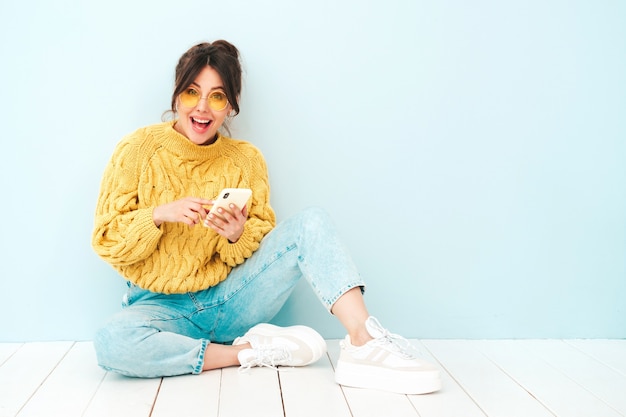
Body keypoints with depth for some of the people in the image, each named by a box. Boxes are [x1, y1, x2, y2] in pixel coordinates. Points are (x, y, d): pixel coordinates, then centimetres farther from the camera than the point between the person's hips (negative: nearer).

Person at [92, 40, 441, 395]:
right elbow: (107, 243, -4)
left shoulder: (247, 160, 0)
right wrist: (159, 214, -22)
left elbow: (260, 246, 4)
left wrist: (237, 236, -19)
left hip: (230, 300, 2)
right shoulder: (138, 149, -5)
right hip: (164, 307, -1)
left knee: (312, 223, -16)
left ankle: (364, 343, -30)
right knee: (112, 342, -35)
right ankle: (252, 351, -21)